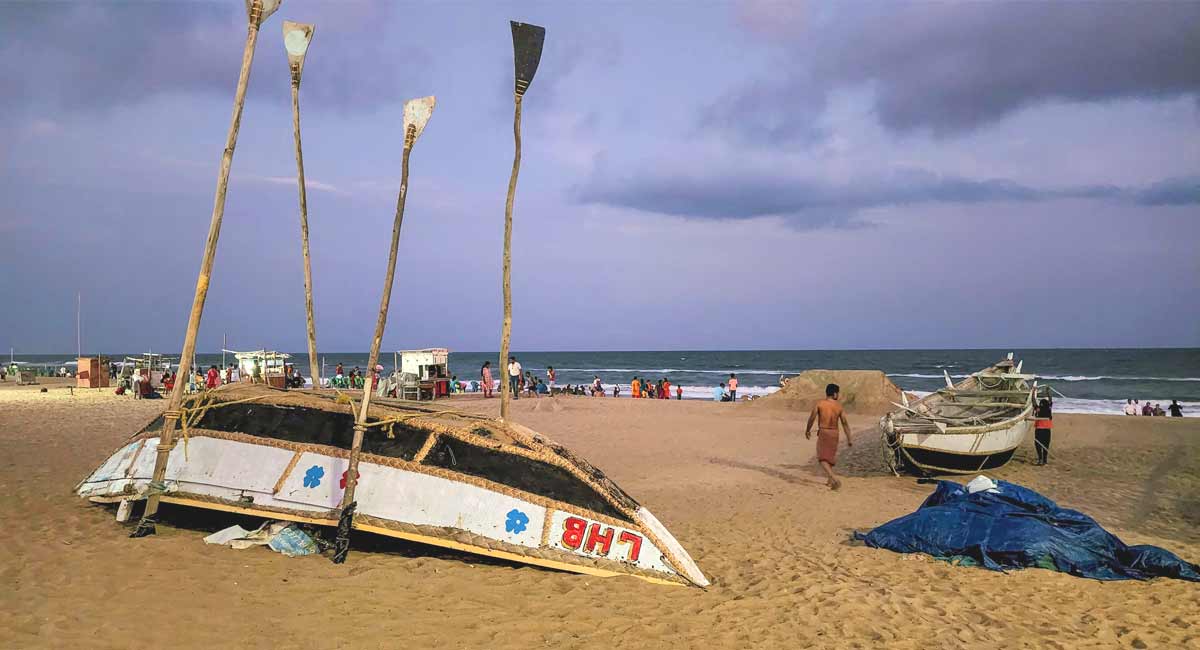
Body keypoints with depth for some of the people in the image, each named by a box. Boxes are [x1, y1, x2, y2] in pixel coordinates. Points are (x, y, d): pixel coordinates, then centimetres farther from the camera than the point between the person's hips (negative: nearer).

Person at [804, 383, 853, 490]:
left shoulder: (819, 404, -7)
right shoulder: (839, 406, 0)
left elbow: (812, 418, -7)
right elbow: (844, 423, -1)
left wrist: (807, 430, 11)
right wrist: (849, 439, 3)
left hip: (823, 432, -3)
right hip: (834, 433, 3)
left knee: (822, 458, -3)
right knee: (830, 456, 20)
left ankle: (834, 478, -22)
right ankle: (830, 480, 27)